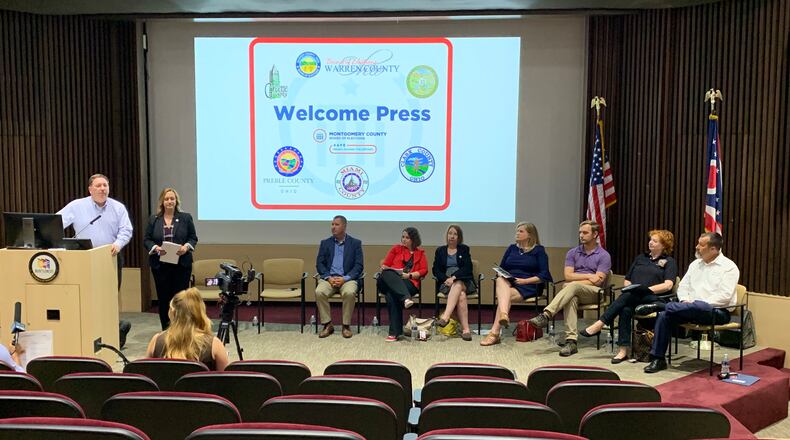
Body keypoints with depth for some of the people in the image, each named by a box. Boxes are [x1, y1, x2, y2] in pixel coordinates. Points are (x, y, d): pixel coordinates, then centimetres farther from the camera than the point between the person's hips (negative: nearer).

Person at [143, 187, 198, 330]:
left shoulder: (186, 218, 5)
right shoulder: (153, 219, 8)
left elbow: (193, 238, 5)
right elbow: (146, 240, 6)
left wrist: (187, 246, -14)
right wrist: (155, 248, -13)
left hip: (181, 264, -1)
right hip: (160, 265, 1)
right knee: (163, 298, 4)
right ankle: (166, 331, 14)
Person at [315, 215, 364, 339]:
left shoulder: (355, 243, 8)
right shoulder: (325, 243, 14)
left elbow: (359, 266, 0)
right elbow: (319, 264, 7)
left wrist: (344, 278, -14)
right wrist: (329, 278, -11)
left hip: (347, 279, -2)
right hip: (329, 278, 2)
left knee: (349, 293, -34)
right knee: (319, 292, -29)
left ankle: (346, 326, -16)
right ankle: (327, 325, -14)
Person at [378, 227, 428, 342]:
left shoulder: (420, 253, 22)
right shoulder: (396, 248, 24)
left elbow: (424, 270, 9)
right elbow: (385, 264, 18)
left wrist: (409, 275, -6)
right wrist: (384, 268, -6)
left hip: (409, 283, -2)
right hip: (390, 281, 2)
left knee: (392, 295, -37)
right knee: (387, 274, -38)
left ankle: (394, 332, -40)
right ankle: (406, 298, -56)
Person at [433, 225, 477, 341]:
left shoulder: (464, 249, 15)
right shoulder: (440, 250, 19)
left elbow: (467, 268, -1)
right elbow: (435, 269, 8)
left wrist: (454, 277, -18)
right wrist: (446, 279, -12)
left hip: (463, 280, 0)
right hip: (446, 282, 0)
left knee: (457, 286, -38)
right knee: (461, 295, -33)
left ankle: (445, 316, -55)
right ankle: (465, 329, -45)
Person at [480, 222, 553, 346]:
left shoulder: (539, 250, 8)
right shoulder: (511, 248, 24)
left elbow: (544, 275, -2)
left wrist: (524, 280, -12)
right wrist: (502, 275, -1)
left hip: (528, 286, -4)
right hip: (508, 282, 4)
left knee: (505, 295, -33)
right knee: (500, 280, -34)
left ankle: (494, 333, -38)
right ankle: (504, 314, -57)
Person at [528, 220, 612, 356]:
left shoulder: (604, 256, 3)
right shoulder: (572, 253, 14)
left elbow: (598, 281, -7)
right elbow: (568, 276, 3)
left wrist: (576, 281, -7)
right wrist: (588, 276, -7)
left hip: (593, 293, -2)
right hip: (574, 292, 3)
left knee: (572, 286, -36)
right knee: (571, 298, -36)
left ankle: (546, 315, -49)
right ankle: (571, 341, -45)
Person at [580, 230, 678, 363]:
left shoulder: (669, 262, 12)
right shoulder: (640, 258, 28)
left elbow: (668, 285, -4)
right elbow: (627, 280, 25)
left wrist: (647, 289, -16)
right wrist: (629, 287, 1)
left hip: (653, 298, -4)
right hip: (632, 298, 4)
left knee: (628, 296, -35)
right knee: (626, 309, -33)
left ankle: (599, 324, -38)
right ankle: (623, 350, -36)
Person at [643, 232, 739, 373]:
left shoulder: (729, 267, -4)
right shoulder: (695, 264, 18)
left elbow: (725, 296, -15)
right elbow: (683, 286, 17)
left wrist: (697, 303, -19)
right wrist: (685, 300, -6)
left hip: (717, 312, -6)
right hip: (692, 310, 6)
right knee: (664, 316, -20)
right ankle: (658, 359, -16)